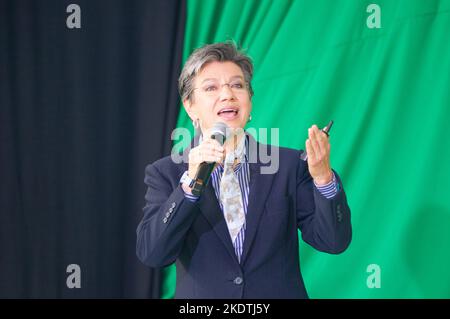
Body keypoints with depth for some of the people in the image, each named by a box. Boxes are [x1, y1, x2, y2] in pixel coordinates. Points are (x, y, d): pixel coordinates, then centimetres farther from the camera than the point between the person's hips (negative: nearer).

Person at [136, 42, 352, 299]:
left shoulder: (289, 165, -1)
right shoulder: (166, 173, -2)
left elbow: (334, 241, -6)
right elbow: (152, 254, -14)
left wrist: (322, 178, -22)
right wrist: (190, 183, -25)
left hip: (280, 292, 0)